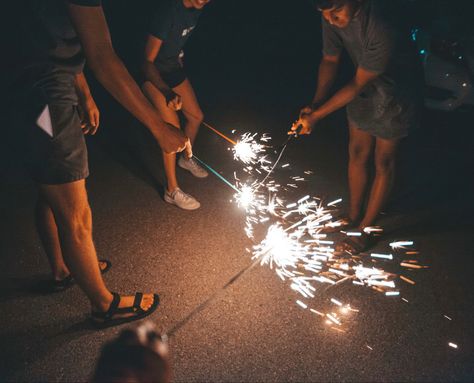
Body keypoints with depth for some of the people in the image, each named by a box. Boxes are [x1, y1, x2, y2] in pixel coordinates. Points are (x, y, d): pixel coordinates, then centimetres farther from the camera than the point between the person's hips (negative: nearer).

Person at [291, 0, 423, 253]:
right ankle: (354, 214, 37)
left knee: (383, 162, 6)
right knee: (357, 153, 16)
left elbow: (358, 84, -30)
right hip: (364, 85, 6)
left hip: (396, 94, -6)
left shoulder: (383, 26, -38)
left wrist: (316, 116, -26)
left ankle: (365, 230, 23)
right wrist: (315, 104, -19)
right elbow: (330, 59, -5)